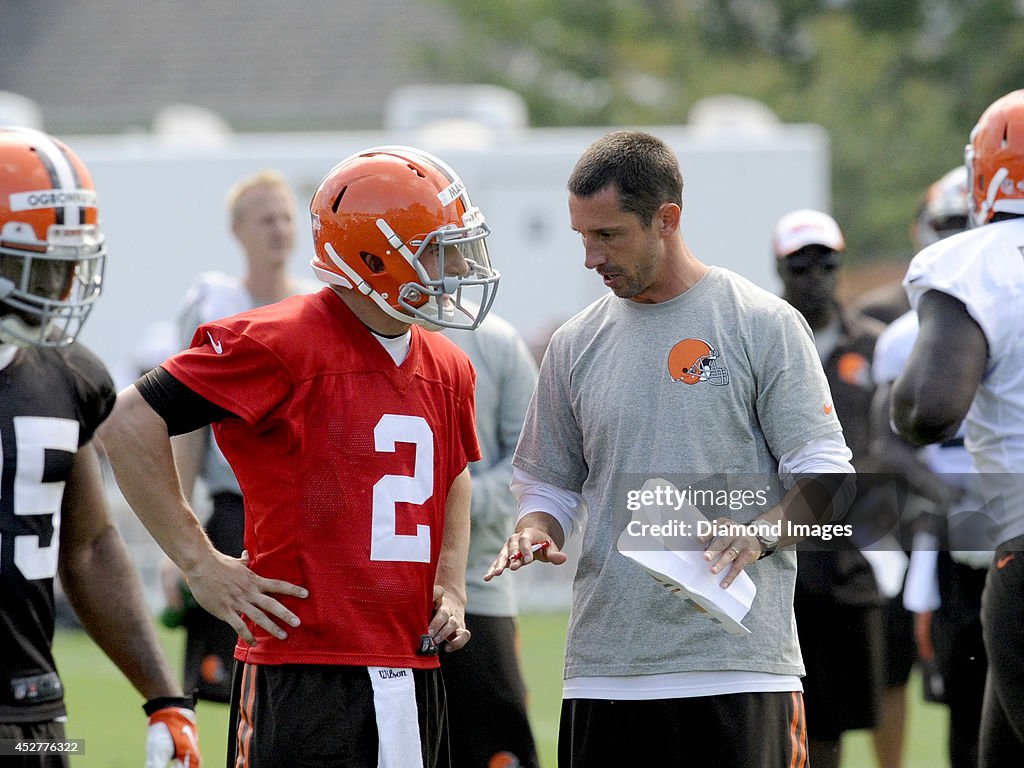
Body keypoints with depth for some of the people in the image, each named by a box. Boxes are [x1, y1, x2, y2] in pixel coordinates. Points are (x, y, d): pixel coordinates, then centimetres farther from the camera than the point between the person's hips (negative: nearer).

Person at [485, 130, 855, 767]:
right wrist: (535, 532, -2)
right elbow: (550, 482, 21)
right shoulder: (577, 345, 14)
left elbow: (825, 474, -1)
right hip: (606, 663, 4)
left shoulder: (766, 326, 1)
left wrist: (757, 535, -20)